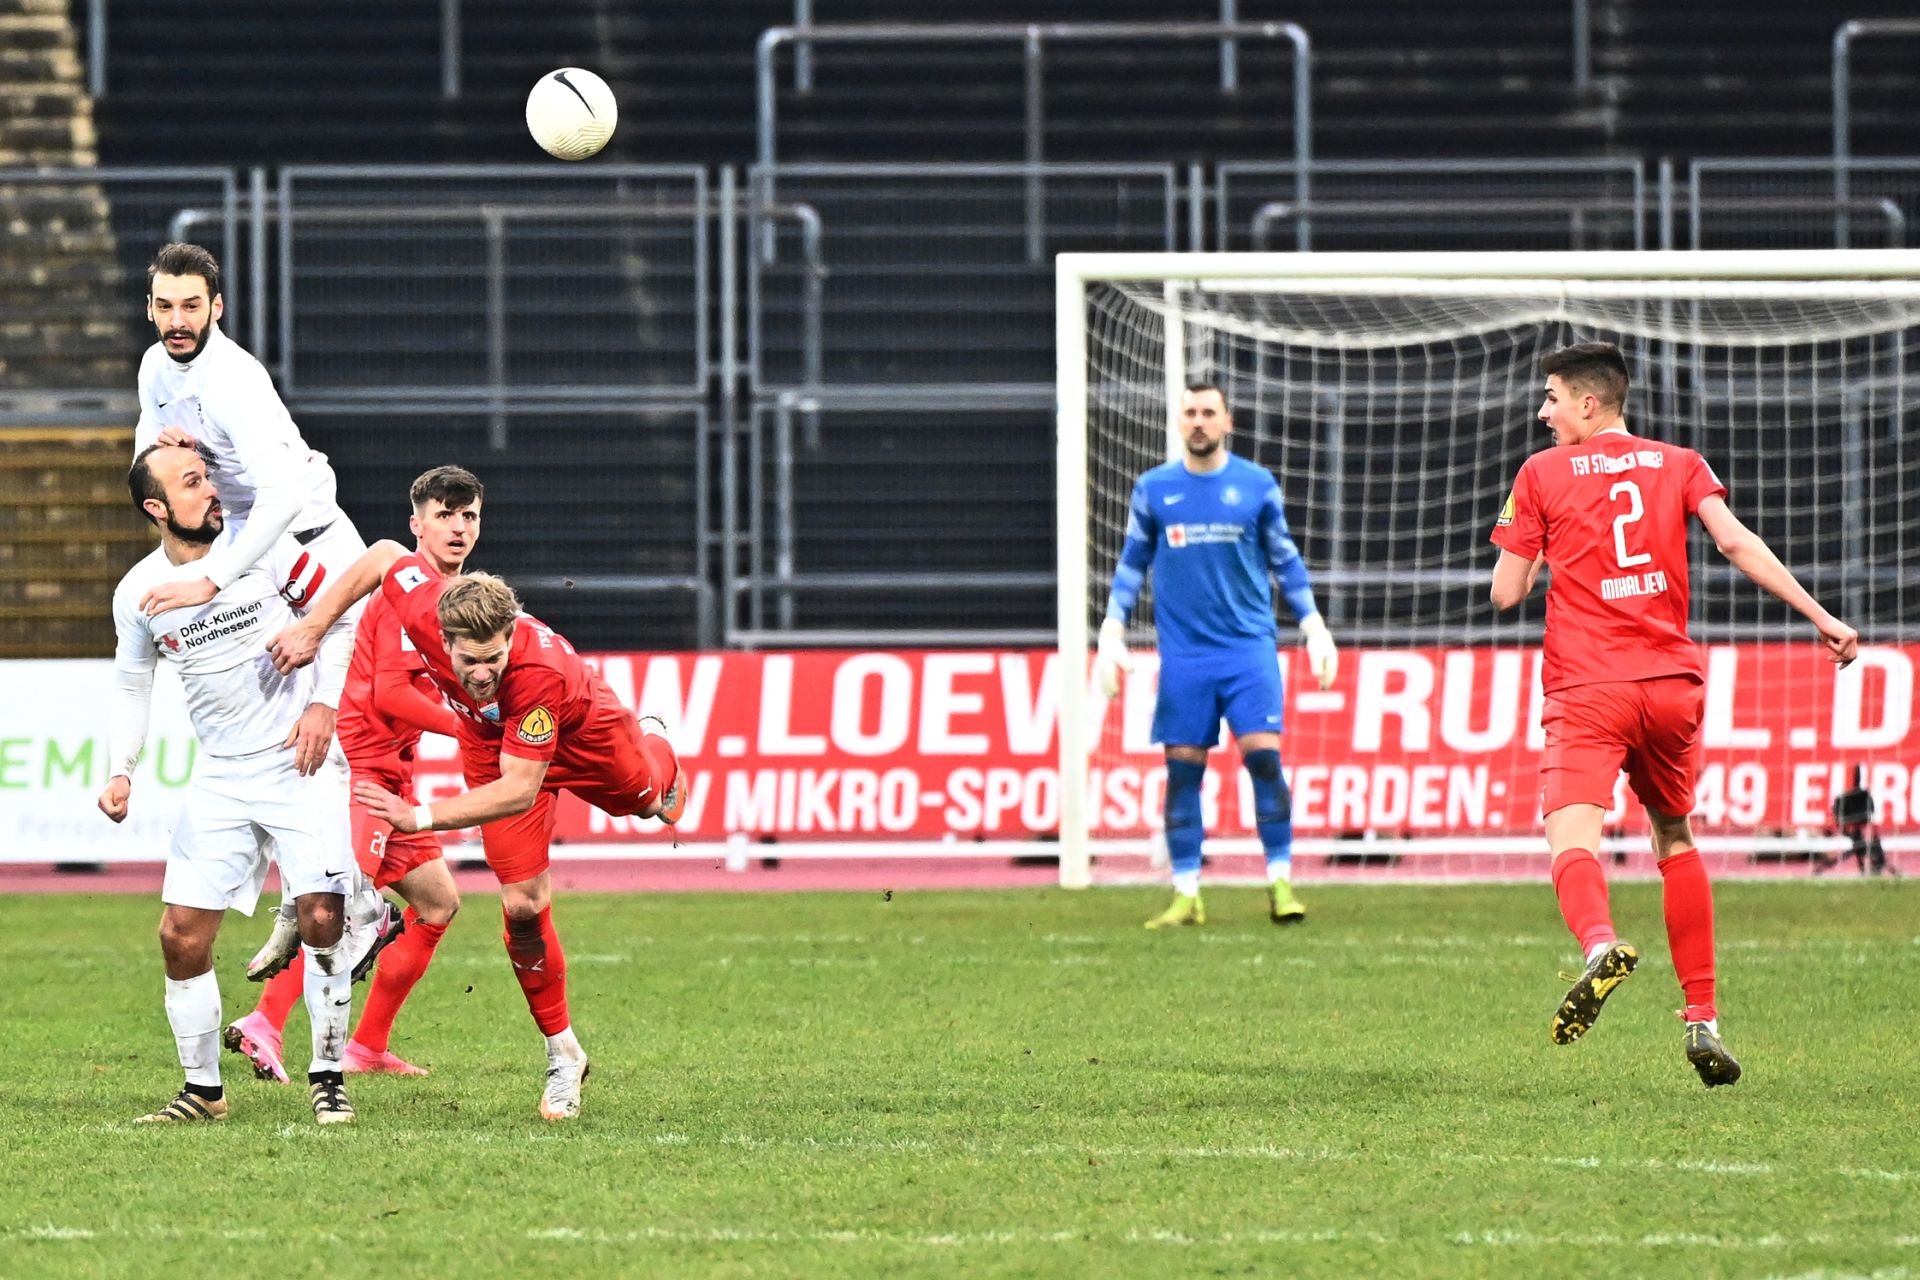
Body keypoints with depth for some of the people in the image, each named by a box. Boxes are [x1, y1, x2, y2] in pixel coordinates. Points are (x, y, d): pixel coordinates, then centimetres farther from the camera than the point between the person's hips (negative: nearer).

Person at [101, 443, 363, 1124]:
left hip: (301, 765, -3)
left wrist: (324, 703, -9)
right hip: (221, 780, 3)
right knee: (181, 935, -3)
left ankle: (328, 1077, 2)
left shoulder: (260, 546, -8)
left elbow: (338, 616, 1)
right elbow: (131, 685, 14)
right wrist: (121, 771, 3)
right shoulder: (138, 593, -1)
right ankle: (203, 1089, 12)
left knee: (322, 919, -14)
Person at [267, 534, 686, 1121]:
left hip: (581, 736, -2)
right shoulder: (424, 612, -39)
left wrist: (422, 817, -56)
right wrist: (313, 628, -21)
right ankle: (562, 1053, 15)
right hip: (493, 743, 2)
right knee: (523, 905, -3)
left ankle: (663, 762, 72)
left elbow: (521, 788, -48)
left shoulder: (539, 671, -50)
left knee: (641, 795, 32)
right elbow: (386, 554, -17)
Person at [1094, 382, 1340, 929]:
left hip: (1249, 646, -1)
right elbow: (1132, 565, 14)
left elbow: (1285, 560, 12)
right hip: (1184, 654, 1)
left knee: (1263, 755, -12)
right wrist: (1112, 634, 7)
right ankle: (1186, 894, 6)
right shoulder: (1153, 489, 6)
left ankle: (1280, 882, -5)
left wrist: (1314, 628, 8)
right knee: (1182, 768, -1)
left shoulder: (1256, 485, 4)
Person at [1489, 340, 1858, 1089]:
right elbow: (1736, 542, -2)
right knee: (1675, 841, 20)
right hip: (1672, 682, 4)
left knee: (1572, 832, -18)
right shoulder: (1679, 465, 13)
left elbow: (1506, 592, 6)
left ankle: (1599, 944, -51)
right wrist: (1820, 617, -3)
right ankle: (1702, 1018, 16)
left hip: (1588, 690, -4)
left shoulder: (1544, 473, 7)